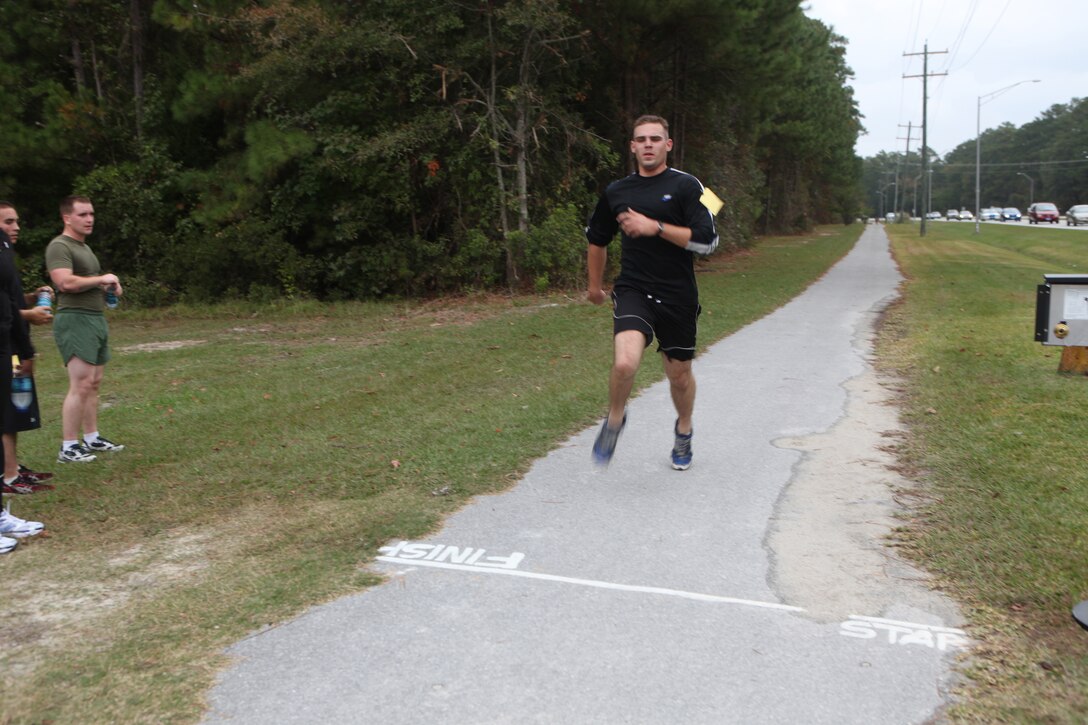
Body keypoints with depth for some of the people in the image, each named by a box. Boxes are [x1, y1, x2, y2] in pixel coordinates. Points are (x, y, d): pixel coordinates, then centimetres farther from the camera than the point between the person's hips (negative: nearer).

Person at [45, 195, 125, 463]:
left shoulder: (84, 247, 21)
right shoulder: (59, 246, -10)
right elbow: (66, 282, -25)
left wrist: (109, 286, 11)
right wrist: (101, 279, -13)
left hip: (96, 318, 10)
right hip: (75, 320, -10)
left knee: (94, 383, 11)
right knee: (81, 385, -12)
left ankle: (92, 439, 19)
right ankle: (68, 448, -8)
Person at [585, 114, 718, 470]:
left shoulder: (686, 186, -3)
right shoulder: (616, 192, 6)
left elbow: (707, 240, -13)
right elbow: (596, 239, 22)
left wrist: (655, 227, -18)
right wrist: (595, 285, 30)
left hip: (677, 295, 0)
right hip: (633, 290, 1)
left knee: (680, 374, 12)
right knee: (625, 362, -25)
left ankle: (683, 432, 43)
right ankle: (614, 420, 6)